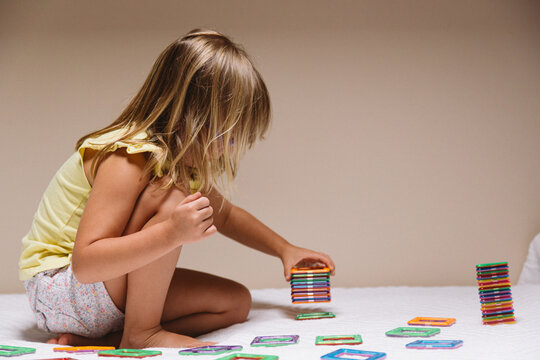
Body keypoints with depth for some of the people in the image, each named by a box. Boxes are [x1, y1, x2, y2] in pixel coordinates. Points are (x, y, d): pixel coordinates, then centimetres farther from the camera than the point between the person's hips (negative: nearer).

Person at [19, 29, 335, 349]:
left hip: (115, 291, 9)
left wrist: (284, 248, 19)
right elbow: (84, 264, -35)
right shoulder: (127, 160, -27)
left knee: (236, 302, -1)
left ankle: (101, 339, -10)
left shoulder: (183, 159, 3)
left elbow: (225, 215, 23)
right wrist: (172, 234, -45)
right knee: (171, 199, -30)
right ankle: (141, 332, -19)